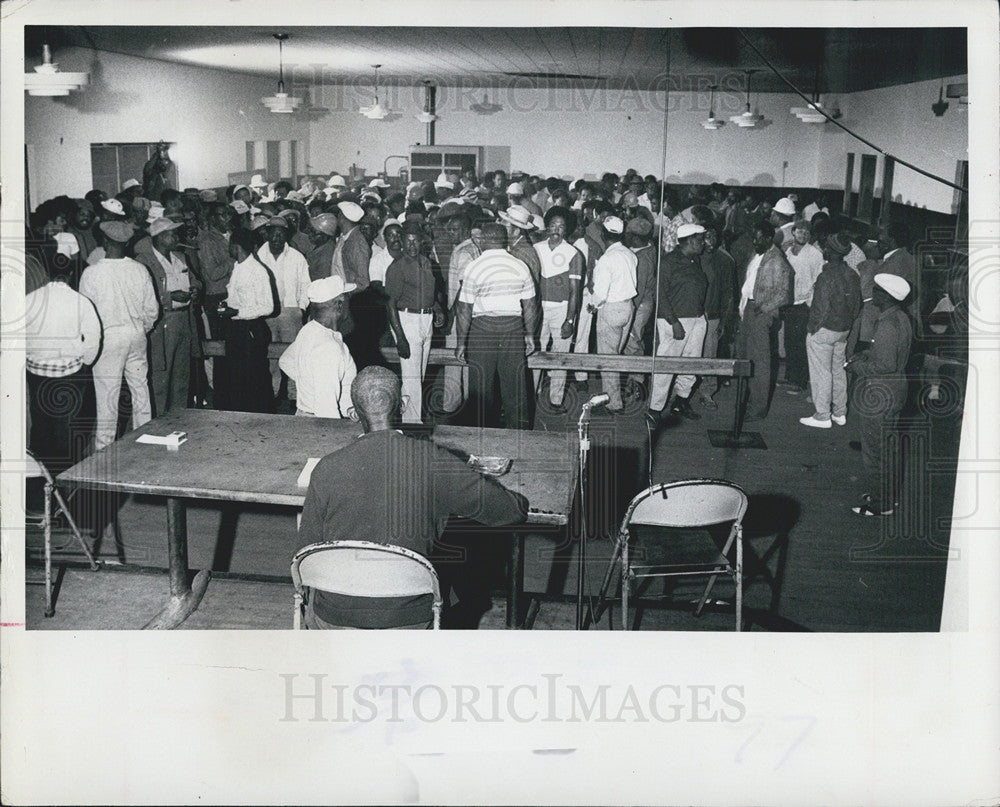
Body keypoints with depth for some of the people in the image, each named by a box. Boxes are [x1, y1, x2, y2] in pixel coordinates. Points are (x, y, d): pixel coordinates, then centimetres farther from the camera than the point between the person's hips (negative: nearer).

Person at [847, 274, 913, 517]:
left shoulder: (887, 325, -25)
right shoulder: (901, 318, 7)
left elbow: (886, 365, -27)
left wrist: (859, 367, -15)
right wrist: (864, 356, 10)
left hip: (879, 393, -10)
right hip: (895, 387, 10)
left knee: (875, 450, 1)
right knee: (886, 446, 22)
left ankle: (881, 504, 10)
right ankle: (890, 495, 34)